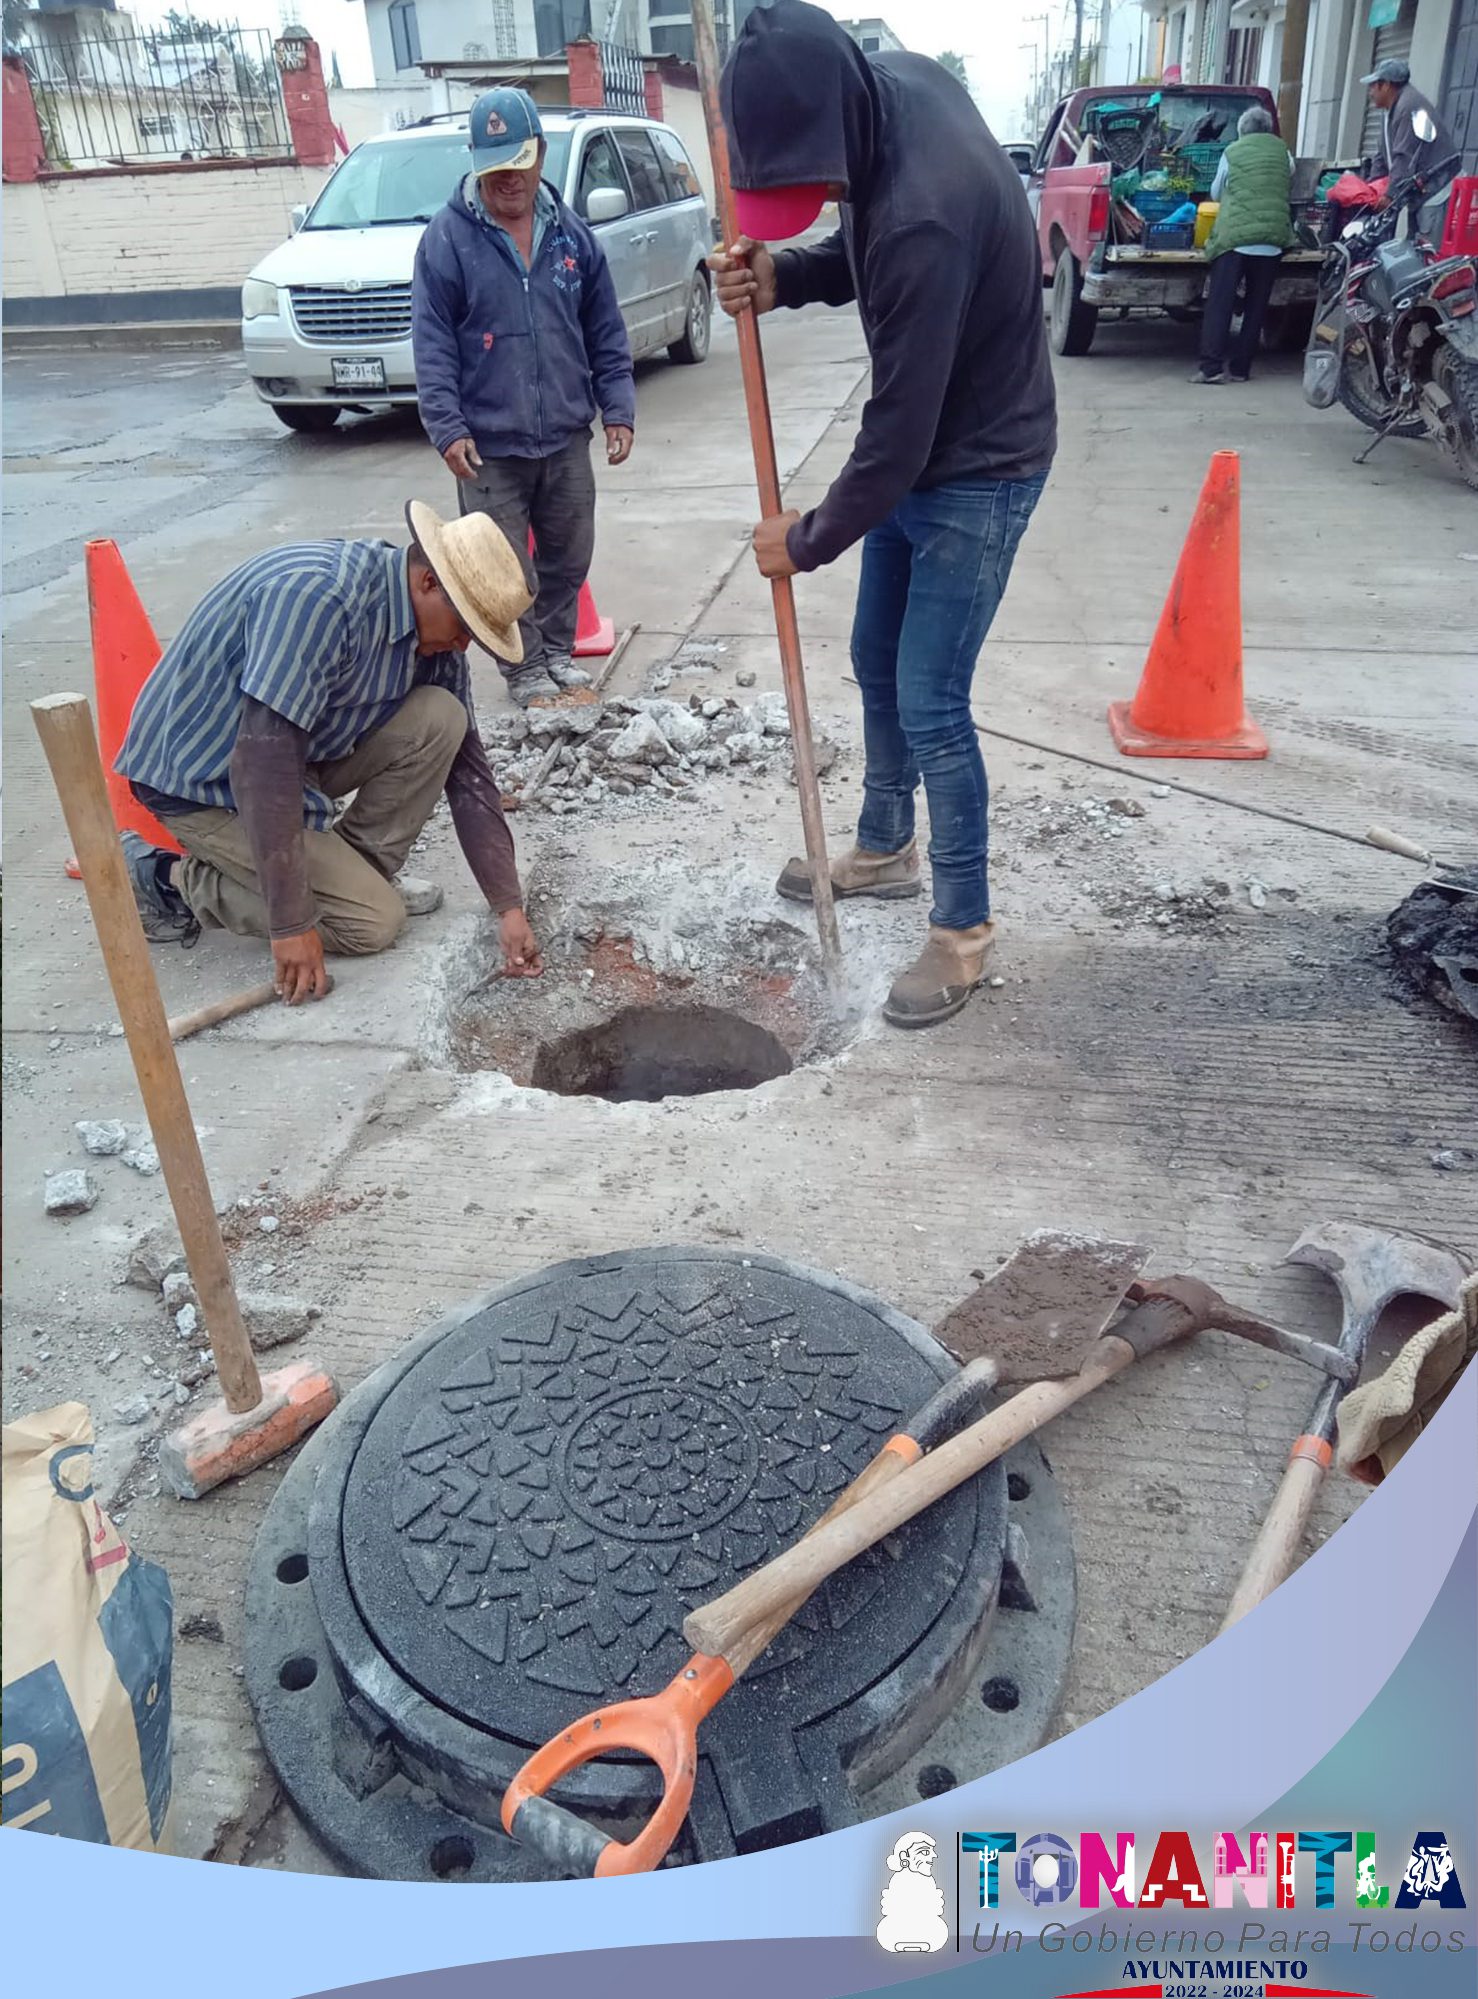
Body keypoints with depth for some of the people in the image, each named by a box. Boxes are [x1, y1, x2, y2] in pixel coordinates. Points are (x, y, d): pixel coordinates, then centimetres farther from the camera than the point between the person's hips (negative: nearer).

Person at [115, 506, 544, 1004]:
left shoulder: (433, 631, -5)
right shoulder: (317, 596, -31)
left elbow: (465, 766, -1)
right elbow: (262, 759, -35)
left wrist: (509, 907, -5)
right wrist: (292, 924, -33)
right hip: (203, 778, -7)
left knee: (439, 721, -11)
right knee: (374, 921, -13)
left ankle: (357, 872, 2)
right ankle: (171, 878, 1)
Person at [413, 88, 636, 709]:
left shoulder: (570, 234, 7)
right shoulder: (447, 238, -4)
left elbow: (605, 333, 11)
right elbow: (431, 344, -7)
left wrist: (618, 409, 4)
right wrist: (447, 427, -15)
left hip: (567, 438, 4)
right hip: (488, 444, -4)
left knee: (569, 558, 13)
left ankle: (557, 651, 31)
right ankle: (526, 671, 16)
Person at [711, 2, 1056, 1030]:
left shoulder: (926, 216, -34)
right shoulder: (895, 83, -6)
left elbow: (900, 428, -28)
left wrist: (807, 540, -14)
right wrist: (782, 274, -10)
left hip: (977, 474, -9)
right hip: (920, 456, 9)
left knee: (930, 704, -6)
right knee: (877, 664, 18)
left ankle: (965, 929, 10)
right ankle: (885, 848, 38)